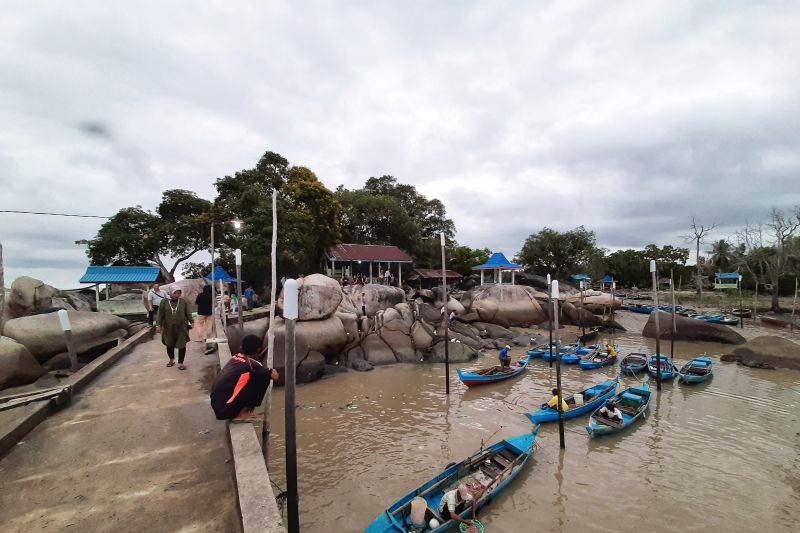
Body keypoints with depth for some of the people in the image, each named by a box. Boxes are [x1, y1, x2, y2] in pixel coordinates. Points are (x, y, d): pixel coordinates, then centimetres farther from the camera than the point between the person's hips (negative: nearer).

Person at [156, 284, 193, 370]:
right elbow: (160, 315, 1)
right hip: (169, 328, 1)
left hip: (181, 328, -1)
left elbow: (188, 314, 6)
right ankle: (171, 360, 38)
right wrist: (158, 325, -5)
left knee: (182, 345, -1)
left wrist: (191, 322, 5)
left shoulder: (183, 302, 1)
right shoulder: (164, 302, 0)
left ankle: (180, 363, 9)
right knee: (170, 345, 15)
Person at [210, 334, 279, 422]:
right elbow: (275, 376, -5)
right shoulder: (251, 364, -12)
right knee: (264, 377, -3)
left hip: (216, 407, 8)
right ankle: (241, 415, 1)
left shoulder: (234, 358, 10)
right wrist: (271, 370, 17)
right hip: (226, 409, -8)